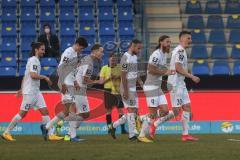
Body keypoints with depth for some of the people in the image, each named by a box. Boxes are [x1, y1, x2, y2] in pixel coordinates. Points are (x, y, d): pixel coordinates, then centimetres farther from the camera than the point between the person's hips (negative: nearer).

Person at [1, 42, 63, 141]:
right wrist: (44, 77, -11)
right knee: (22, 113, -4)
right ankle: (6, 132, 4)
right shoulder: (33, 60, -11)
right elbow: (33, 75, -23)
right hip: (30, 92, -10)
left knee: (45, 111, 1)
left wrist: (22, 89, 23)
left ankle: (51, 134, -1)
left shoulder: (35, 60, 18)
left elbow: (25, 76, 22)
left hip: (36, 91, 10)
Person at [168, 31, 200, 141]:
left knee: (187, 107, 7)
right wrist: (192, 77, -17)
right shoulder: (180, 50, -14)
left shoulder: (181, 51, 17)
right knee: (176, 111, -9)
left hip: (181, 83, 10)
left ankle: (185, 134, 7)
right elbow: (178, 68, -21)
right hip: (175, 84, -10)